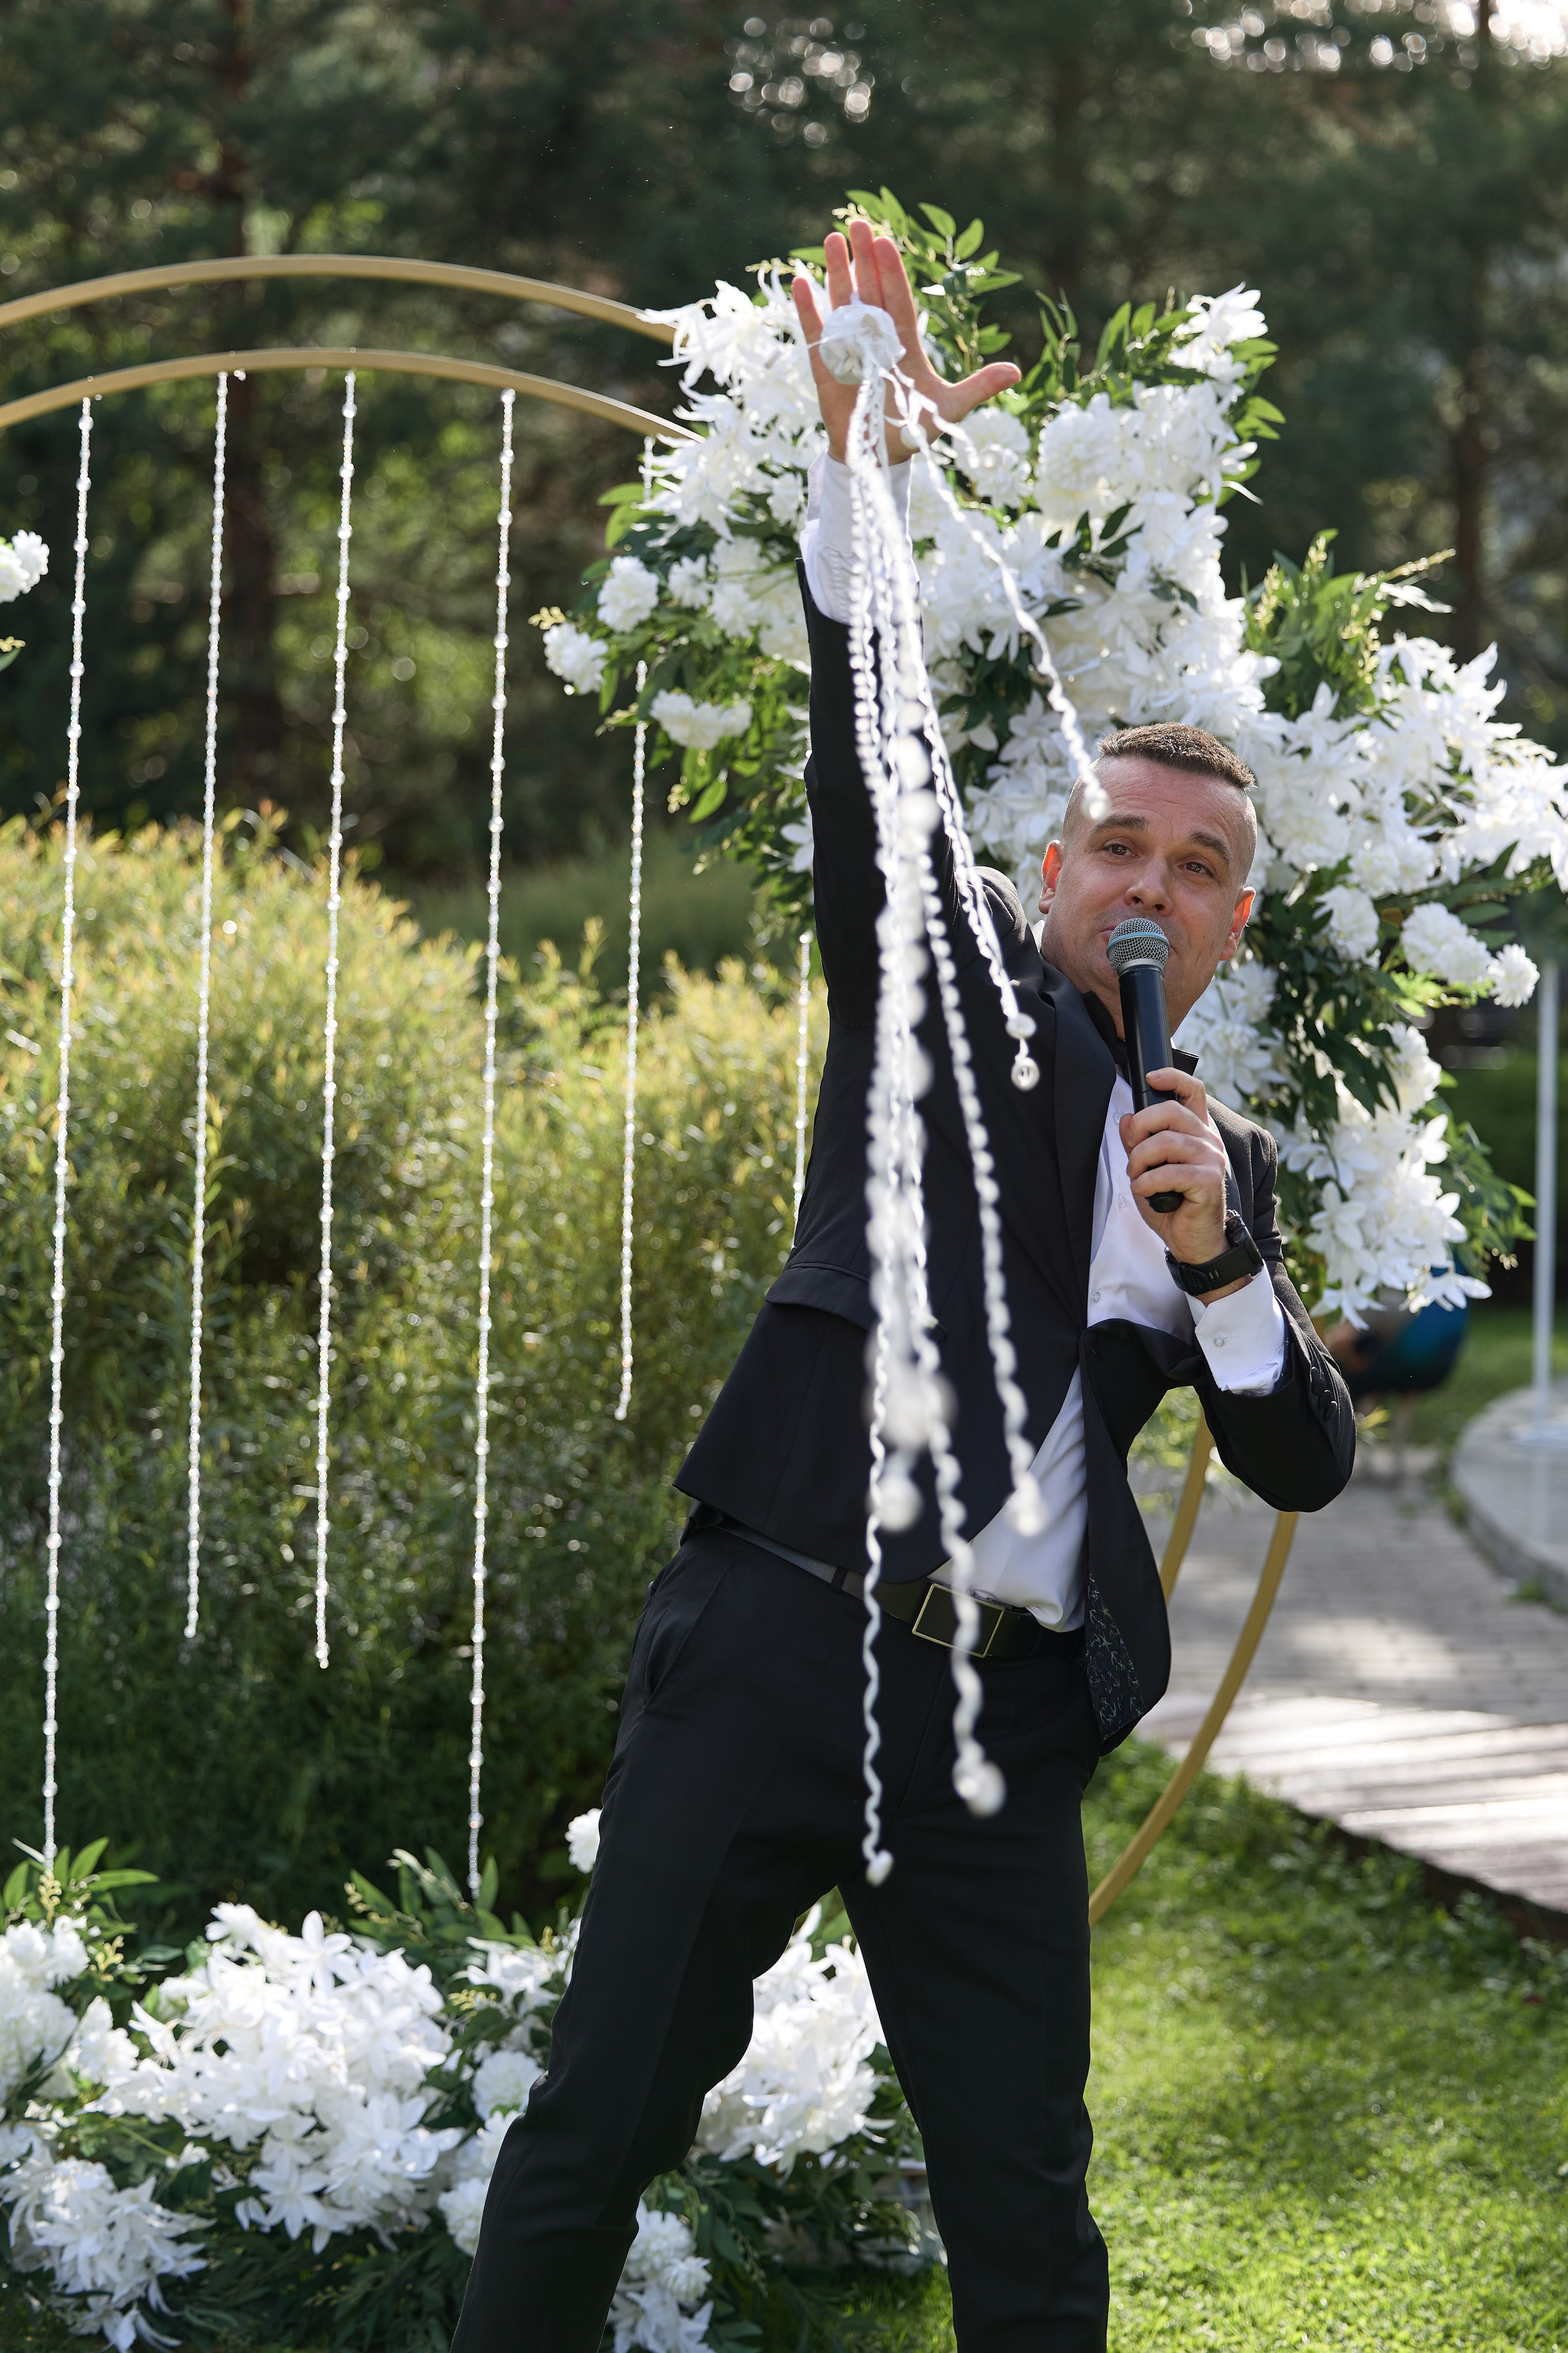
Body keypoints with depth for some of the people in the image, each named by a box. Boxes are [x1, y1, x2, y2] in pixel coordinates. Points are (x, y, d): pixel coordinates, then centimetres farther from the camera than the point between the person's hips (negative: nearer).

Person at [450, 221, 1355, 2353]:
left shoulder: (1230, 1166, 19)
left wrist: (1218, 1256, -5)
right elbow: (872, 775, -9)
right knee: (596, 2136, -4)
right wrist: (866, 466, -24)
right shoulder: (955, 994, 9)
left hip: (1008, 1717, 4)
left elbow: (1305, 1465, 13)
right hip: (784, 1636, -3)